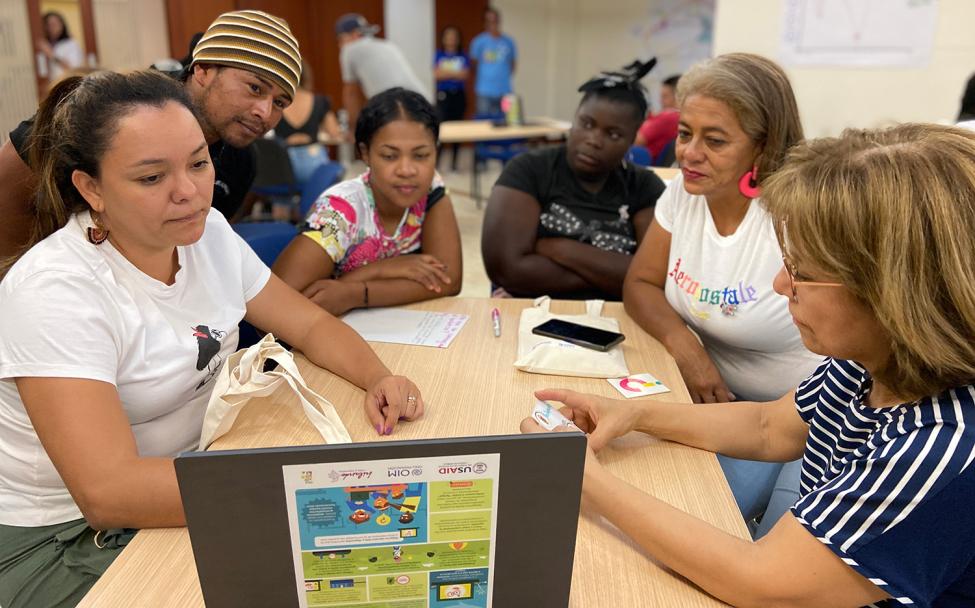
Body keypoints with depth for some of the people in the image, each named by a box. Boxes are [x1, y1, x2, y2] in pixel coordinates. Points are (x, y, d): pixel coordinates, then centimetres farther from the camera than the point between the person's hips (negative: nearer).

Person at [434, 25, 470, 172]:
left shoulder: (463, 56, 8)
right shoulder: (439, 55, 7)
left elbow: (464, 74, -5)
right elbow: (436, 74, -5)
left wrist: (446, 72, -8)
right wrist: (455, 73, -10)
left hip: (458, 94, 2)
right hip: (443, 94, -2)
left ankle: (454, 161, 12)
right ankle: (435, 161, -10)